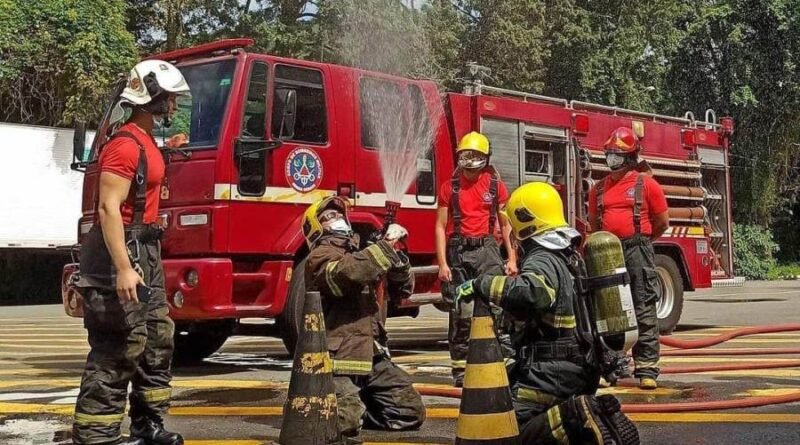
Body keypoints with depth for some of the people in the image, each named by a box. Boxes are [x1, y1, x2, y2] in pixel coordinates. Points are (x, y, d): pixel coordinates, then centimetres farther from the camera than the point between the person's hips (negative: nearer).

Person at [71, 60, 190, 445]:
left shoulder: (146, 142, 17)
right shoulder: (126, 145, -15)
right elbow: (109, 208, -22)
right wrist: (122, 268, -29)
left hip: (144, 252, 11)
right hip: (122, 251, -11)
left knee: (157, 339, 15)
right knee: (117, 349, -11)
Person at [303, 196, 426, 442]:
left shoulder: (358, 254, 20)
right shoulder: (320, 256, -3)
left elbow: (402, 289, 13)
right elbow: (349, 273, -27)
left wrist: (396, 254, -4)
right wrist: (386, 246, -20)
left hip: (372, 356, 7)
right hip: (338, 358, -7)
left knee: (412, 413, 0)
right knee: (346, 423, -24)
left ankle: (355, 408, 19)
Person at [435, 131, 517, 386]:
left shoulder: (495, 186, 6)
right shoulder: (449, 187, 6)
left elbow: (506, 224, 9)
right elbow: (441, 226, 4)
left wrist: (512, 259, 2)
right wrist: (442, 264, -4)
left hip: (486, 249, 0)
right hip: (458, 250, 0)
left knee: (498, 305, -11)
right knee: (461, 313, 2)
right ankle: (460, 369, 10)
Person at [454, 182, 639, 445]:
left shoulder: (542, 261, -17)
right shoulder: (571, 255, 14)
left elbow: (530, 291, -40)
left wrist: (481, 286, -31)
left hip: (553, 371, -9)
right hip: (581, 367, 9)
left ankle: (574, 419, -25)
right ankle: (597, 415, 6)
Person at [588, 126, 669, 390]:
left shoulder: (646, 185, 0)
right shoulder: (599, 189, 12)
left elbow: (662, 222, 7)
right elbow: (594, 223, 23)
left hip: (637, 251, -4)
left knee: (643, 309, -5)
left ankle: (647, 369, -5)